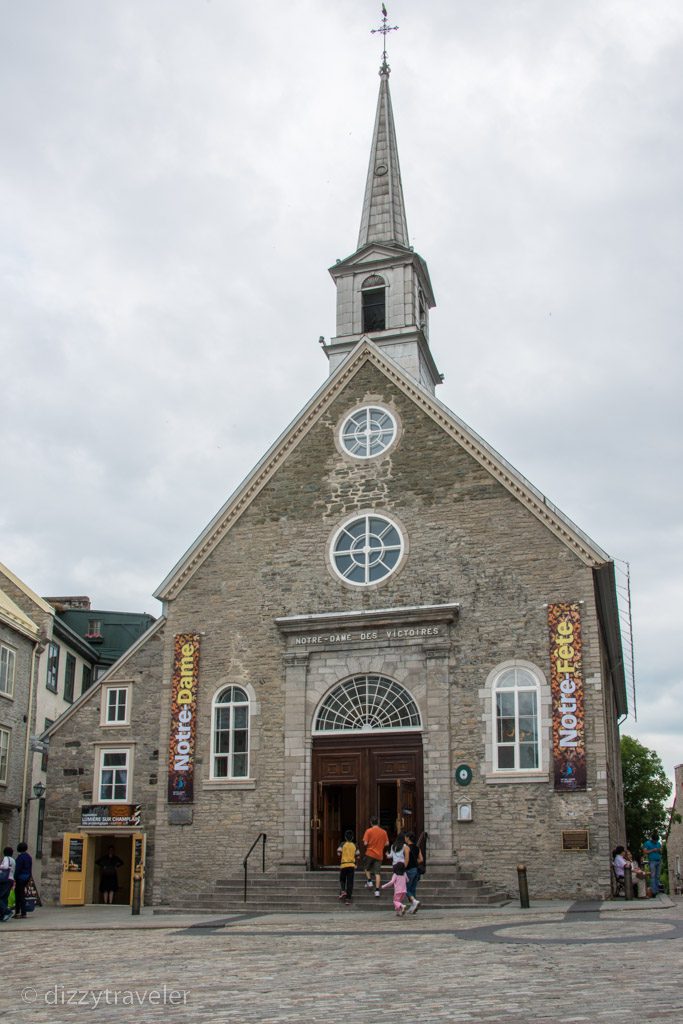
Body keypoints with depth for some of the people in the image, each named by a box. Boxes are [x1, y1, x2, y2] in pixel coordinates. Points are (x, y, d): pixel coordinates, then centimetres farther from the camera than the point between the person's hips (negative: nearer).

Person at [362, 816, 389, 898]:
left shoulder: (368, 831, -7)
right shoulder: (383, 832, 2)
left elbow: (365, 843, -11)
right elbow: (387, 843, 6)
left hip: (370, 854, -2)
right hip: (379, 855, 2)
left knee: (367, 868, 23)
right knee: (377, 873, 2)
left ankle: (369, 881, 8)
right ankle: (377, 890, -4)